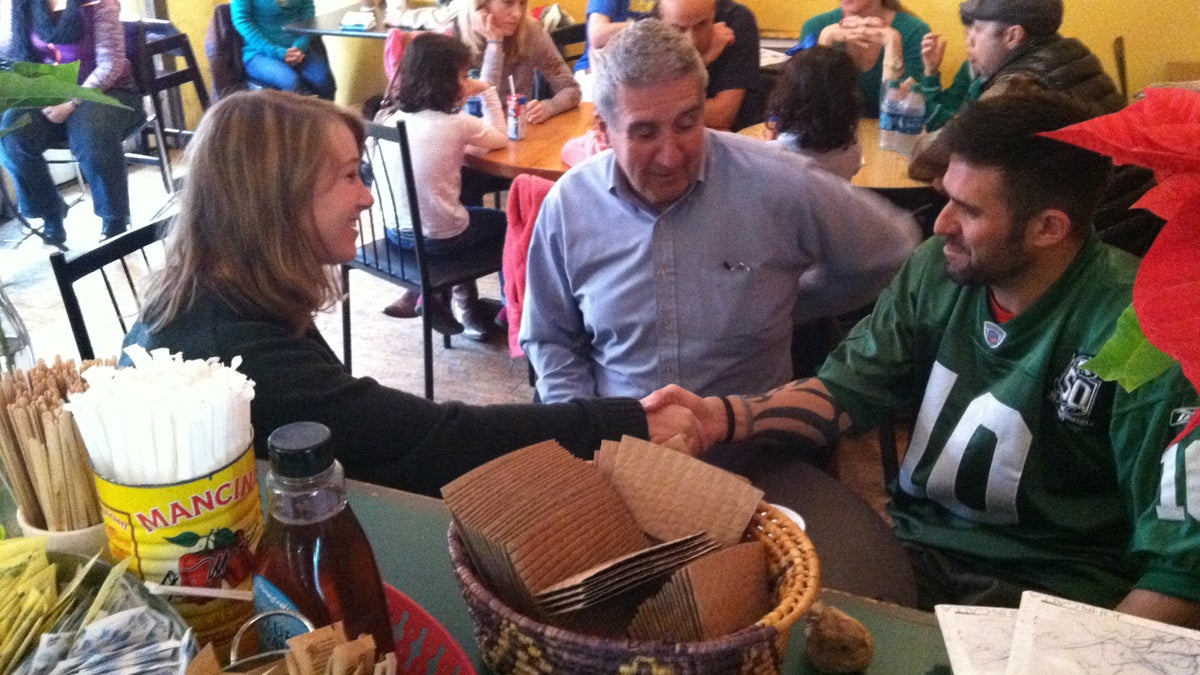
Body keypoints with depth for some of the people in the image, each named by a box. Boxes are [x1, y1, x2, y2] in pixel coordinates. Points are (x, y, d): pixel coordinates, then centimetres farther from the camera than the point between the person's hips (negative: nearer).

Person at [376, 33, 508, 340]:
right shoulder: (458, 124, -13)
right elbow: (500, 138, 3)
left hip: (395, 231, 6)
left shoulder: (394, 120, 0)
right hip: (439, 238, -6)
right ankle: (464, 302, 29)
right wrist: (487, 92, 12)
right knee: (505, 223, 22)